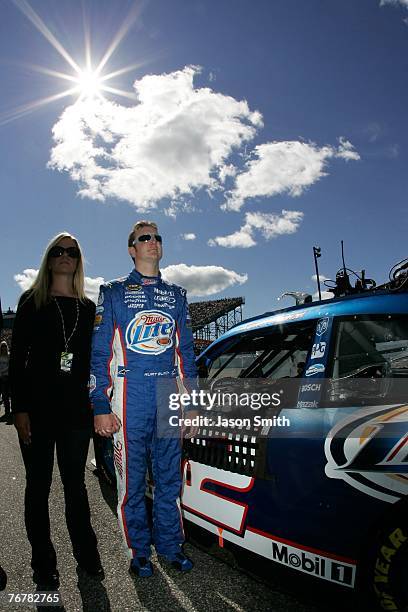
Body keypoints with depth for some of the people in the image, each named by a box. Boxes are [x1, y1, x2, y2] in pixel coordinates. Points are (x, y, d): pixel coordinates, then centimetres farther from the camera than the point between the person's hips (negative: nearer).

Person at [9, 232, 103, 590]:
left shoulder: (87, 307, 10)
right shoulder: (32, 301, 2)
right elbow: (17, 358, -3)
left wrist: (94, 404, 8)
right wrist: (20, 408, -10)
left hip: (76, 409, 2)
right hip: (37, 408, -2)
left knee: (75, 484, 13)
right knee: (39, 486, 9)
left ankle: (87, 555, 28)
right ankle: (44, 565, 24)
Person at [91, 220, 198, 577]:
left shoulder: (176, 295, 14)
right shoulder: (114, 292, 4)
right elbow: (98, 353, 0)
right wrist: (100, 407, -7)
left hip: (170, 396, 3)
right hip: (131, 397, -3)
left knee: (169, 475, 10)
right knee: (132, 477, 6)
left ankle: (170, 543, 28)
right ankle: (139, 551, 24)